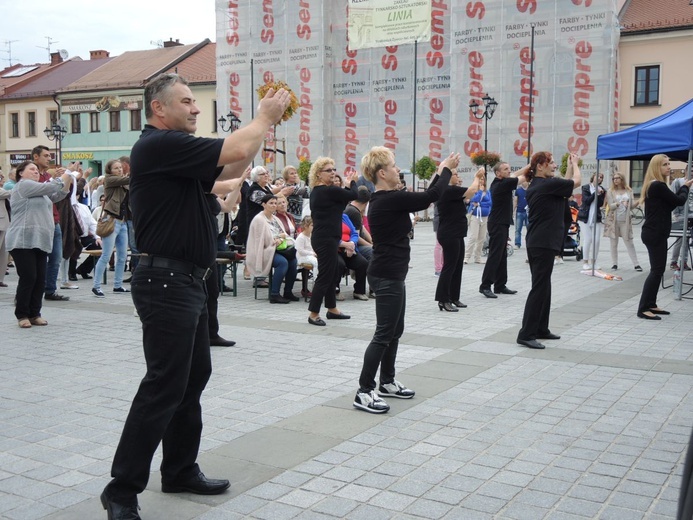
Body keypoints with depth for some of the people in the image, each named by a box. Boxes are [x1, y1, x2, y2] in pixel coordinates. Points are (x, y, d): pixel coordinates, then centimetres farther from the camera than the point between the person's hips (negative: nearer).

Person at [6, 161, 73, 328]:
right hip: (23, 241, -8)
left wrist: (67, 182, 7)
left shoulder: (40, 191, 26)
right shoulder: (23, 185, -2)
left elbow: (57, 196, 22)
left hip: (40, 242, 8)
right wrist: (62, 178, 5)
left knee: (40, 279, 3)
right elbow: (47, 187, -9)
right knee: (28, 278, -9)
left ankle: (34, 314, 9)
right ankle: (22, 315, 1)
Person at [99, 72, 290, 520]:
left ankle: (180, 471, 27)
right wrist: (265, 117, -3)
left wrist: (266, 124, 13)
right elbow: (233, 151, -21)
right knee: (164, 386, -6)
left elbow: (229, 172, 20)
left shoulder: (177, 152, 17)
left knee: (194, 376, 15)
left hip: (187, 282, 10)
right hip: (166, 282, -10)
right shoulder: (158, 145, -15)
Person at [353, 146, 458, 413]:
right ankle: (364, 392, -2)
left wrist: (440, 173, 16)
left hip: (390, 273, 10)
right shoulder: (390, 199, -20)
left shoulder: (386, 199, 11)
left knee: (395, 330, 18)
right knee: (384, 334, -6)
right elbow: (430, 197, -16)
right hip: (387, 275, -10)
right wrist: (447, 169, -2)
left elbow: (422, 198, 20)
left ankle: (387, 382, 30)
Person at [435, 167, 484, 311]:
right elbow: (472, 191, -18)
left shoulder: (452, 191, 15)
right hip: (449, 235, -10)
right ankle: (443, 300, -2)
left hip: (456, 235, 10)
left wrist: (478, 178, 12)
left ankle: (453, 298, 19)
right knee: (449, 267, -7)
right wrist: (477, 177, -1)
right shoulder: (449, 190, -16)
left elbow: (469, 194, 20)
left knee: (457, 267, 12)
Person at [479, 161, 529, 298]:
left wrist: (530, 165, 12)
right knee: (495, 256, -10)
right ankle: (485, 286, -9)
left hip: (501, 224, 10)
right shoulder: (502, 184, -16)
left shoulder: (499, 182, 10)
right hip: (498, 225, -10)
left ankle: (500, 286, 13)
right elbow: (524, 177, -14)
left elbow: (515, 175, 18)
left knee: (502, 256, 10)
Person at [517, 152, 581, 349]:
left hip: (535, 242, 10)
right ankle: (526, 334, -8)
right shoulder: (548, 184, -14)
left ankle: (540, 329, 23)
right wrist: (575, 163, 16)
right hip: (544, 243, -10)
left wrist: (569, 166, 22)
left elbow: (563, 186, 23)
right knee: (539, 288, -8)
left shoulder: (535, 186, 13)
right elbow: (576, 182, -1)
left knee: (542, 286, 16)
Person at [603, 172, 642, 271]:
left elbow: (632, 205, 5)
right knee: (614, 243, 4)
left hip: (625, 221, 0)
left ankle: (636, 264, 1)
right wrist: (619, 203, -26)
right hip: (614, 220, 0)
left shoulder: (628, 191, 6)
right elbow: (610, 206, -7)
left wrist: (637, 202, -16)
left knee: (629, 242, -1)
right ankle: (614, 264, 12)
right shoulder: (610, 191, 2)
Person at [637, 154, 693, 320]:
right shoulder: (658, 186, -17)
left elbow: (670, 204, 15)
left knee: (658, 269, 13)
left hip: (655, 233, 10)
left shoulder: (655, 185, 14)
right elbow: (679, 201, -12)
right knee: (657, 270, -9)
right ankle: (643, 309, -9)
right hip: (655, 234, -10)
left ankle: (650, 305, 19)